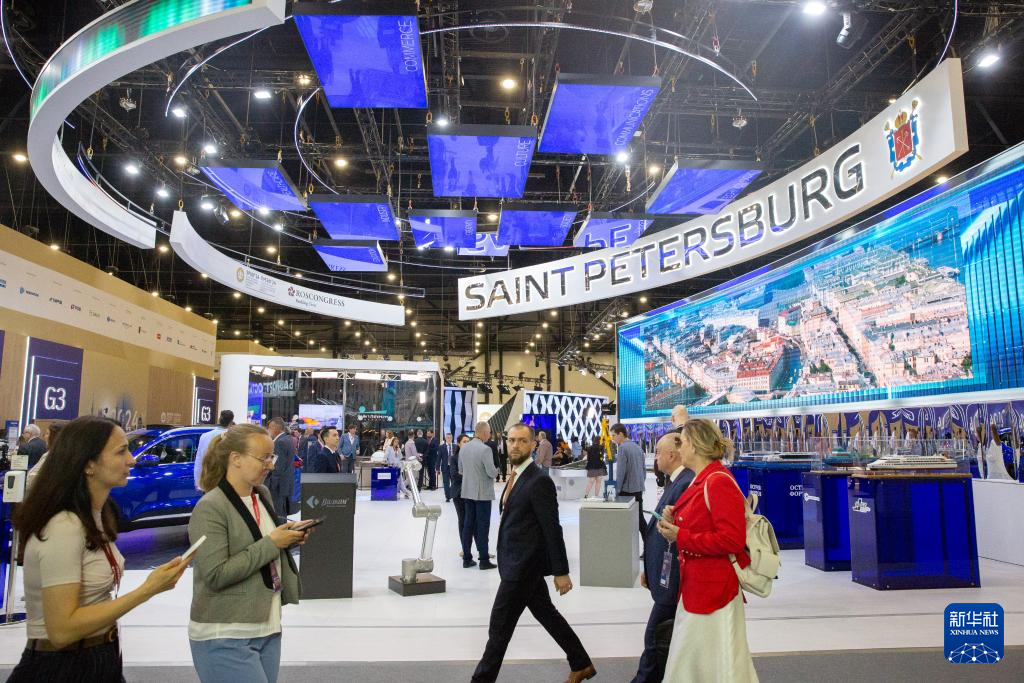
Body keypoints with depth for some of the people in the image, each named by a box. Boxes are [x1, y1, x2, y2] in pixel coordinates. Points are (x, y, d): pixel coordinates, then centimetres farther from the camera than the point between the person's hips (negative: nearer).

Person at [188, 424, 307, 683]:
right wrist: (271, 544, -18)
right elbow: (215, 575, -21)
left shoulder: (263, 494, 7)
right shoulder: (210, 508, -16)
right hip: (225, 637, -7)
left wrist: (288, 537, 0)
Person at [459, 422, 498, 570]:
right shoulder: (485, 449, -18)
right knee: (483, 526, 1)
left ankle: (467, 558, 15)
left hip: (467, 491, 6)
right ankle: (484, 560, 5)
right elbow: (492, 473, -18)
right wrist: (496, 471, 2)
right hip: (483, 493, -6)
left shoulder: (463, 448, 4)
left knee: (468, 524, 11)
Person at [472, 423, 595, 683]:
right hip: (518, 563, 9)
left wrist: (561, 571, -16)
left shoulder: (539, 481, -19)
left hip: (524, 566, -9)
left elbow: (553, 529, -18)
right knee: (547, 615, 18)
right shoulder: (515, 476, 9)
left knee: (500, 625, 0)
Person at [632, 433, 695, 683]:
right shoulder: (675, 482, 10)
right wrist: (648, 569, 18)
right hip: (665, 577, 10)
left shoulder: (687, 484, -21)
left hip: (672, 580, -10)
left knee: (655, 638, 2)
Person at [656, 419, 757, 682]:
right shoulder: (700, 481, 10)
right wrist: (674, 523, 1)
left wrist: (680, 537, -19)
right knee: (687, 661, 18)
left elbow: (732, 540, -23)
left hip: (714, 588, -10)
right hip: (694, 586, 10)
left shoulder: (719, 481, -18)